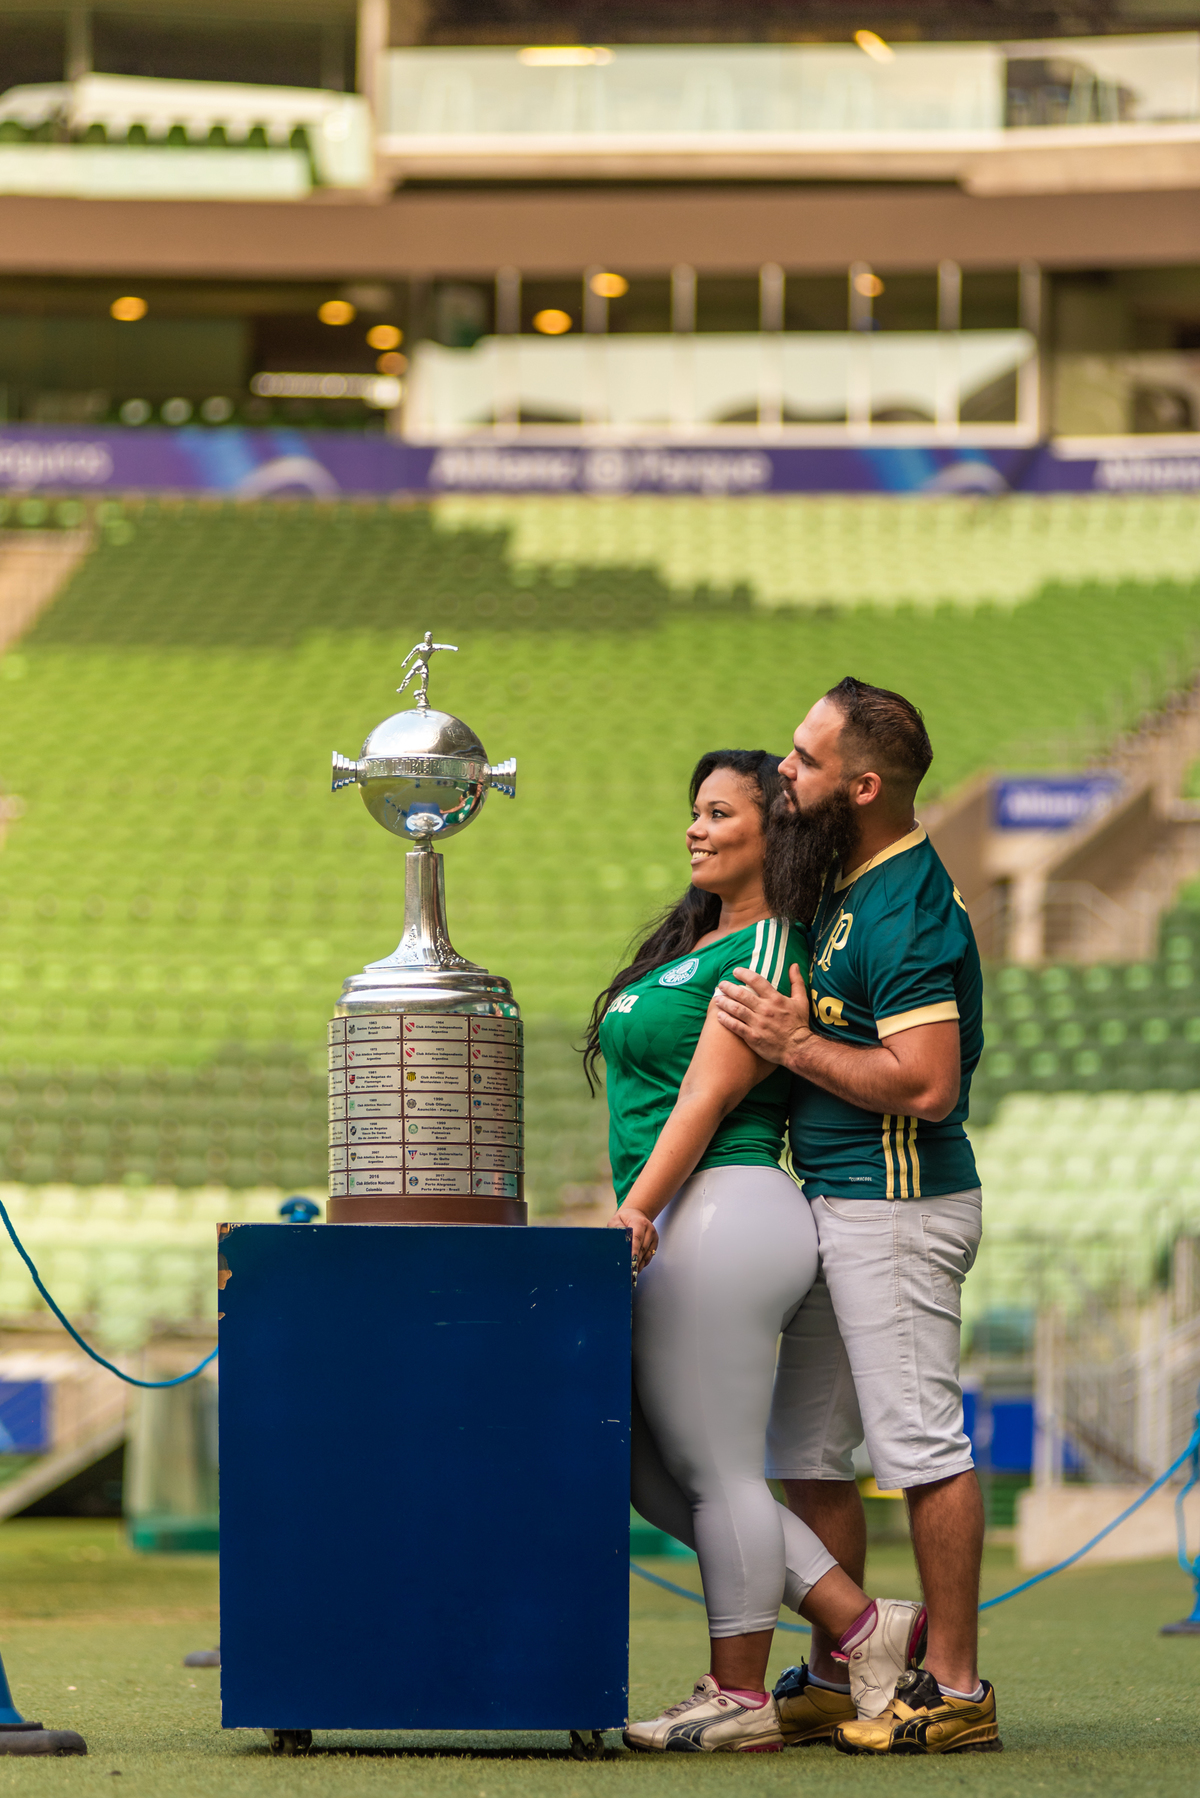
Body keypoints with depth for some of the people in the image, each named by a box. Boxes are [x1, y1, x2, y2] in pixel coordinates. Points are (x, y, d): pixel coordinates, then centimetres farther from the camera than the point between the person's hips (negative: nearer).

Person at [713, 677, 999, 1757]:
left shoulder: (905, 915, -18)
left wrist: (795, 1046, -17)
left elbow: (926, 1085, -25)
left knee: (921, 1443, -6)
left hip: (897, 1208, -11)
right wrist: (789, 1032, 11)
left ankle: (955, 1688, -2)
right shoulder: (847, 886, 14)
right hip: (832, 1202, 11)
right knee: (807, 1450, 12)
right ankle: (835, 1678, 18)